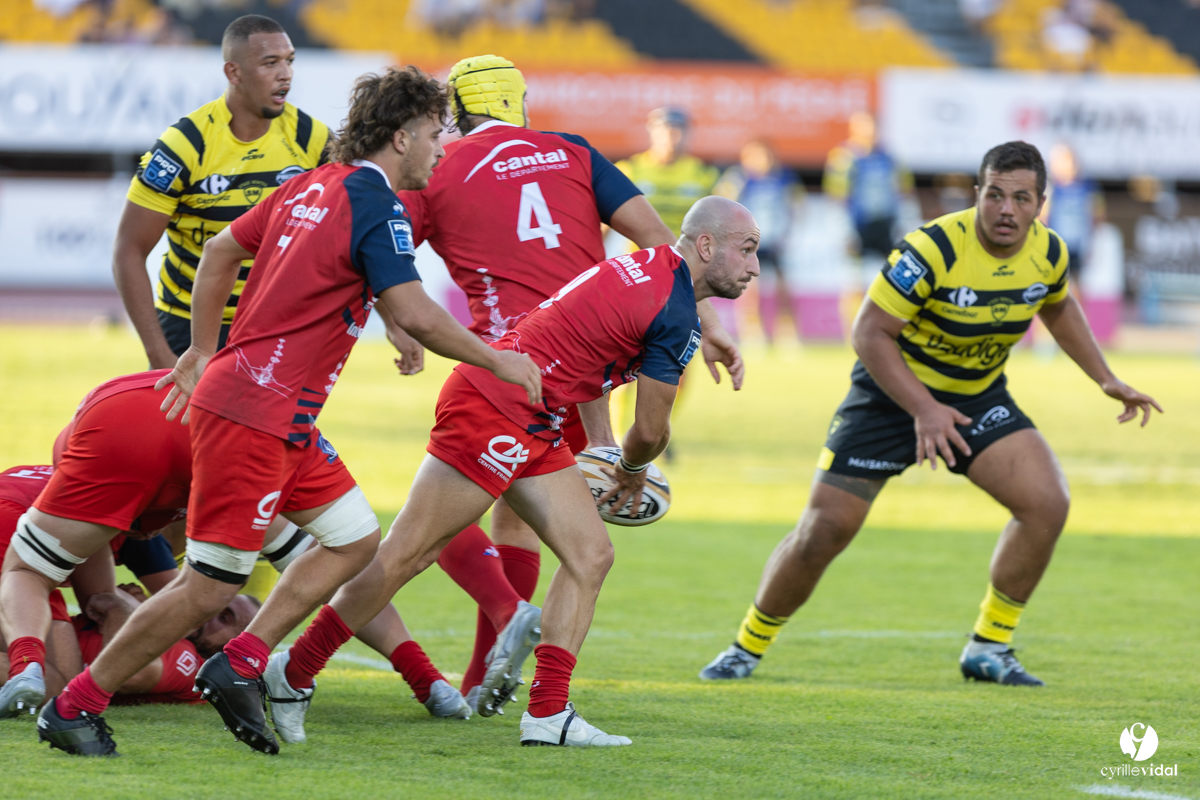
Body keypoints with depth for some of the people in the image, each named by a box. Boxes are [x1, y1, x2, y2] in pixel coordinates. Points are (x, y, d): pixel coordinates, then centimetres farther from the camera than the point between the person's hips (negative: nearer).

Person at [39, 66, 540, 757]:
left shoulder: (314, 186, 13)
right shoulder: (376, 207, -14)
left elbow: (221, 250, 20)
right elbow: (416, 315, -21)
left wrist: (203, 352, 26)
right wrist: (497, 361, -8)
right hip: (254, 414, -10)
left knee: (355, 539, 12)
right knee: (211, 589, -6)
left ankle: (240, 666, 10)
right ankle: (74, 707, 2)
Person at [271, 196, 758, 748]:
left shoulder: (652, 266, 13)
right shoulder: (676, 315, -15)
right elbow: (651, 430, -9)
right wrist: (631, 470, 13)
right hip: (492, 408, -10)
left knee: (590, 555, 6)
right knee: (405, 554, -8)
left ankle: (548, 714, 3)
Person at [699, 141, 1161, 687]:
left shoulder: (1048, 253, -10)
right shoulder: (933, 249, -28)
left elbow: (1058, 308, 15)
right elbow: (869, 333, -25)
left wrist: (1105, 380, 10)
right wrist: (924, 410, -33)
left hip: (978, 396, 5)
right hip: (892, 392, -5)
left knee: (1047, 503, -15)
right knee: (824, 529, -9)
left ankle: (988, 649, -1)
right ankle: (746, 650, 13)